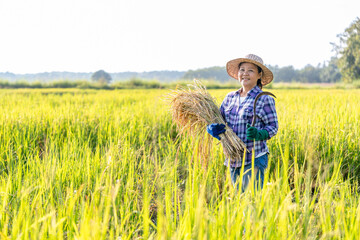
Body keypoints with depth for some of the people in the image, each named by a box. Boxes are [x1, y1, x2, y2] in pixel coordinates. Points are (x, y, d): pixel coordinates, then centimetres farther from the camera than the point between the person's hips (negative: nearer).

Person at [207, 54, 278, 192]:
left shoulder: (264, 99, -5)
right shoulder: (230, 97, 10)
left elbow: (273, 127, -4)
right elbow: (216, 119, 11)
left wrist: (258, 134, -25)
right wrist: (212, 129, -13)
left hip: (254, 160, -5)